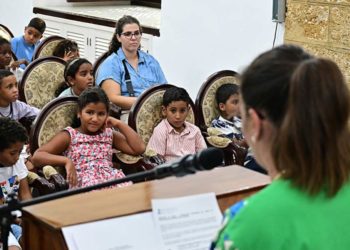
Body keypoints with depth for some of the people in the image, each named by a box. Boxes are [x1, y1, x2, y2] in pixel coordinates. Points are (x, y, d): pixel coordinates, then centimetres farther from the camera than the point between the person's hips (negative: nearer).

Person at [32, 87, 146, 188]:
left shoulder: (109, 134, 22)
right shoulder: (69, 135, 10)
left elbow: (139, 149, 13)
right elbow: (37, 156, 0)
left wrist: (119, 124, 14)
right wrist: (66, 161, -15)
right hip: (83, 185, -3)